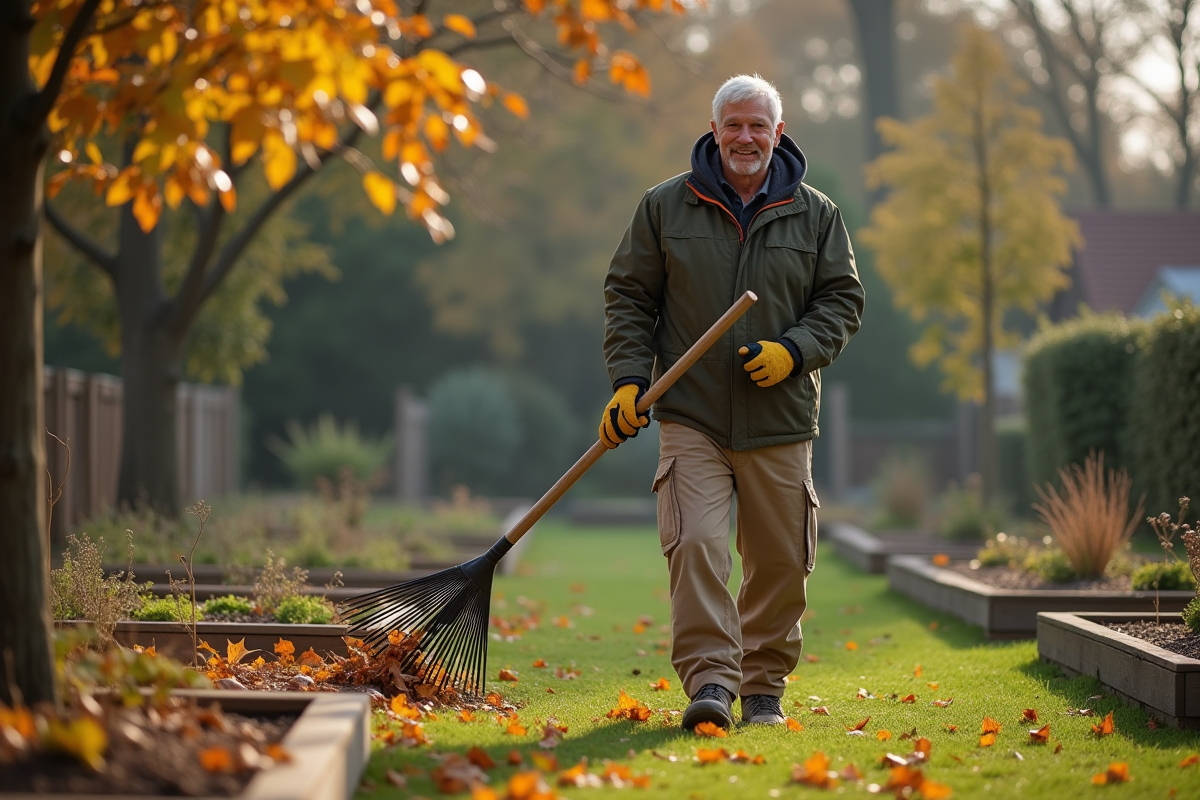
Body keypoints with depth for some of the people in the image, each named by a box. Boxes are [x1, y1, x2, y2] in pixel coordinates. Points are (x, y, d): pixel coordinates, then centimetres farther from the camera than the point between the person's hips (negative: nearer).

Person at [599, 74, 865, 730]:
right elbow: (627, 295, 7)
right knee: (694, 545, -16)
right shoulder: (665, 206, 5)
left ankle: (763, 687, 20)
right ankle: (710, 682, -13)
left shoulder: (816, 215, 7)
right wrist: (627, 379, -4)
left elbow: (842, 300, 9)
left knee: (780, 561, 6)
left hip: (780, 422, 2)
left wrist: (793, 351, -9)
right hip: (691, 415, -1)